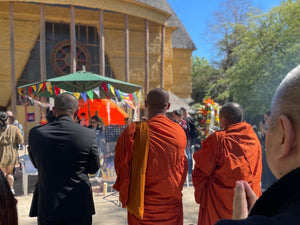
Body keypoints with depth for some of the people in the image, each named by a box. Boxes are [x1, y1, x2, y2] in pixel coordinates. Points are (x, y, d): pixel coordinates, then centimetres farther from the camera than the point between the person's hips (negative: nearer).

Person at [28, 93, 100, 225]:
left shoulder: (35, 133, -9)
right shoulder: (88, 134, -14)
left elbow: (36, 164, 6)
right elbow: (94, 168, -1)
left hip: (46, 205, 1)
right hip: (79, 206, -1)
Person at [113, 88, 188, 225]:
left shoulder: (133, 132, -18)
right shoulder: (179, 132, -9)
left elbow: (122, 167, -8)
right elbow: (182, 166, 6)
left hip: (143, 206, -2)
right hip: (172, 206, 2)